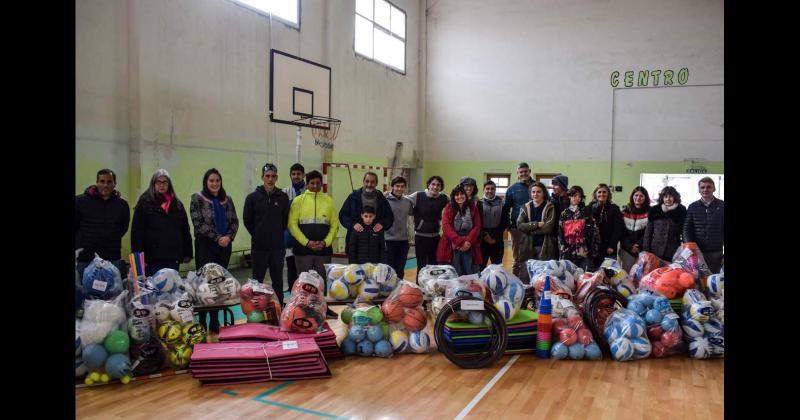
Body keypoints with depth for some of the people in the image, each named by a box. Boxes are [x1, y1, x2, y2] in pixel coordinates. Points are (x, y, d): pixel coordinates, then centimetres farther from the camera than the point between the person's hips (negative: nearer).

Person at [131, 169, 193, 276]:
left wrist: (187, 253, 7)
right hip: (153, 258, -3)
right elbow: (137, 231, -3)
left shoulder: (177, 204, 13)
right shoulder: (145, 202, 2)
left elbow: (185, 230, 13)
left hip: (173, 258, 3)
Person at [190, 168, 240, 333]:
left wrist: (228, 237, -9)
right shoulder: (197, 198, 0)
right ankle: (202, 323, 2)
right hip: (205, 245, -4)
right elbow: (199, 223, -9)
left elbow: (235, 222, 9)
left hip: (225, 245, 4)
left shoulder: (227, 199, 12)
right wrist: (217, 238, -13)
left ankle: (215, 322, 14)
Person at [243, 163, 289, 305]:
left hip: (278, 247, 1)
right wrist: (257, 235, 4)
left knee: (278, 281, 10)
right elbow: (247, 220, 3)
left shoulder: (283, 197, 1)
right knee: (257, 281, 7)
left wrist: (278, 233, 3)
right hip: (259, 247, -1)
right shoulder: (253, 197, -2)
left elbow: (286, 219, 7)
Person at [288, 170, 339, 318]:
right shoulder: (298, 200, 3)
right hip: (303, 249, -2)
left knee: (323, 280, 8)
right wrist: (307, 242, -12)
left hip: (324, 249, 2)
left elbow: (335, 225, 7)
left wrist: (325, 242, -7)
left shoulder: (328, 201, 8)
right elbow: (292, 224, -3)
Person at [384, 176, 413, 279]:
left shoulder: (408, 201, 5)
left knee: (400, 270, 13)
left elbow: (412, 213, 21)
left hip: (403, 241, 4)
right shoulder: (385, 200, -10)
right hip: (389, 240, -4)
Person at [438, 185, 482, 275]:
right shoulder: (448, 209, 4)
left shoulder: (473, 208, 8)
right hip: (452, 246, -1)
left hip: (469, 246, 1)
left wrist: (468, 241, -13)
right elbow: (446, 227, -6)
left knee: (470, 275, 3)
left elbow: (477, 226, 2)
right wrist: (459, 242, -16)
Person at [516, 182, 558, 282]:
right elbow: (519, 225, -4)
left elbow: (548, 227, -11)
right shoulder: (525, 208, 10)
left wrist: (529, 228, -8)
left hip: (544, 247, -3)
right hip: (527, 246, 3)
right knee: (526, 277, 4)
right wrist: (537, 224, -14)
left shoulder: (550, 207, 1)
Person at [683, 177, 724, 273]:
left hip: (716, 253, 0)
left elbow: (723, 231, 3)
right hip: (697, 252, 1)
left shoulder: (721, 206, 2)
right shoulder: (692, 207, 6)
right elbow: (687, 229, 3)